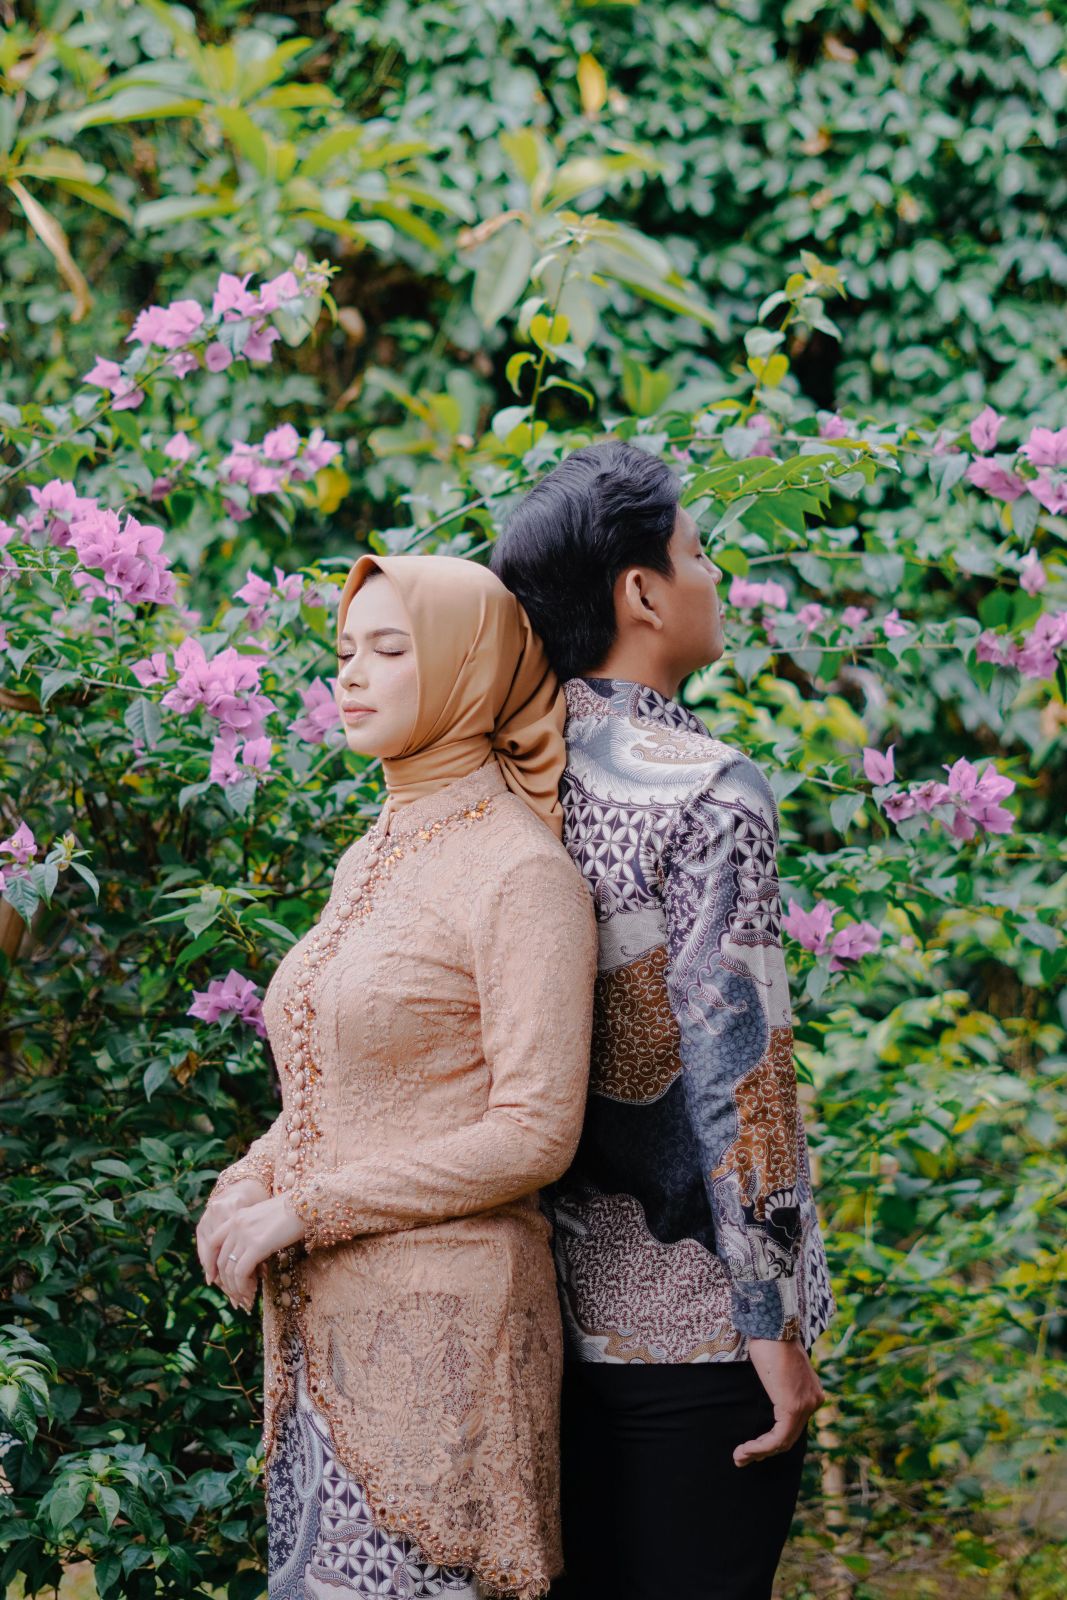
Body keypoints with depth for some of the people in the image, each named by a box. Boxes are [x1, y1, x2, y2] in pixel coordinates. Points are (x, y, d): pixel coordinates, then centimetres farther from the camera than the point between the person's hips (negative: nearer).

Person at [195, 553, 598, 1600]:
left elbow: (533, 1134, -16)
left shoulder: (521, 873, -12)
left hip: (442, 1323, -8)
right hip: (323, 1320, 8)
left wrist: (300, 1213, -14)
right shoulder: (370, 863, 14)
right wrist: (243, 1191, 2)